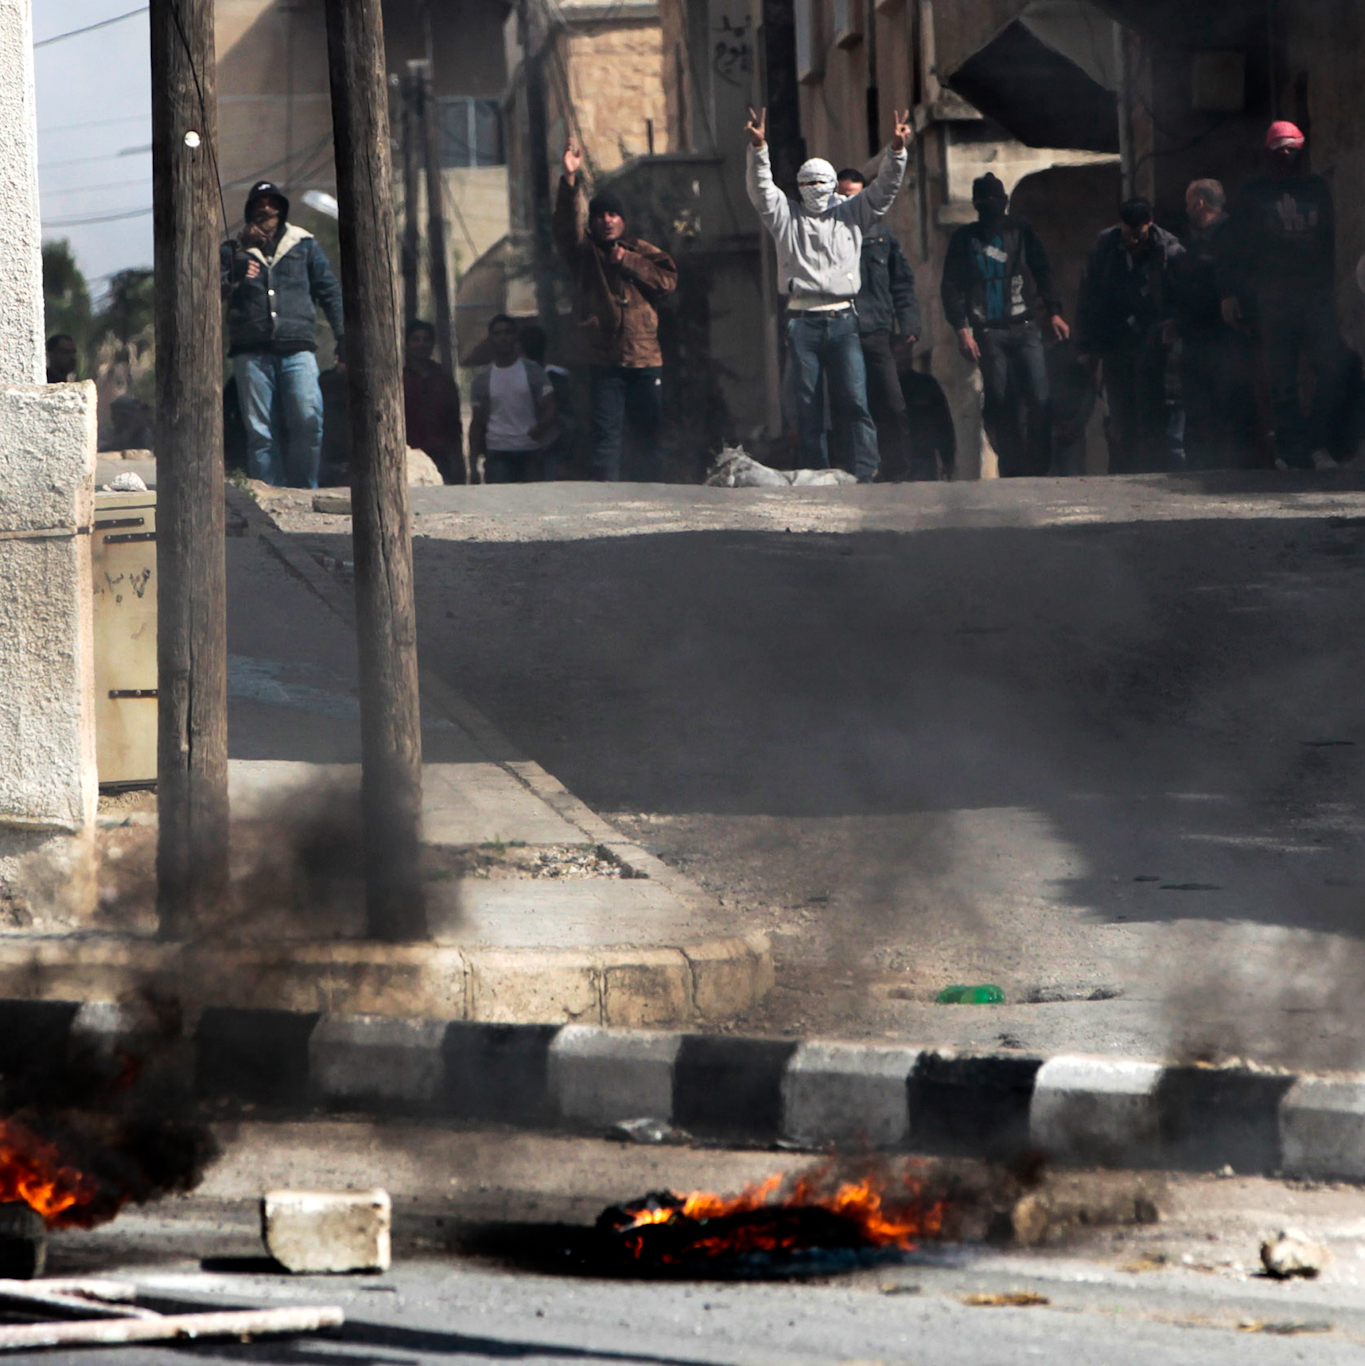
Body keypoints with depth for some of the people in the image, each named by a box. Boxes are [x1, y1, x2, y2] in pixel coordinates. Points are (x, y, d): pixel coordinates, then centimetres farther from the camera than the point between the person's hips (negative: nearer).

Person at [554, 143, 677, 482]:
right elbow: (567, 224, -11)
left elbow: (668, 279, -1)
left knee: (650, 435, 8)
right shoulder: (584, 252, 7)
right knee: (606, 436, -7)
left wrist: (628, 262, -6)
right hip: (604, 362, -2)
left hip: (645, 359, 2)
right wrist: (570, 180, -25)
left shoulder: (643, 251, 13)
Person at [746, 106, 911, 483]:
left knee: (853, 399, -10)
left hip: (842, 320, 0)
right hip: (802, 321, 0)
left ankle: (864, 475, -15)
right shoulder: (787, 217, 13)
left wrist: (897, 151, -11)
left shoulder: (851, 213, 15)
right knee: (807, 406, 1)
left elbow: (884, 188, 6)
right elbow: (761, 189, 0)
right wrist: (758, 148, -17)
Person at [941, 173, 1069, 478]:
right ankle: (1011, 469, 0)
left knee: (1038, 399, -10)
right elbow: (952, 288, 5)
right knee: (999, 404, -5)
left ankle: (1038, 467, -4)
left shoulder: (1020, 230, 12)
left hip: (1024, 328, 1)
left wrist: (1054, 312, 5)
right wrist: (961, 329, -6)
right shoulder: (964, 238, 7)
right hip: (988, 333, -1)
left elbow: (1043, 272, 16)